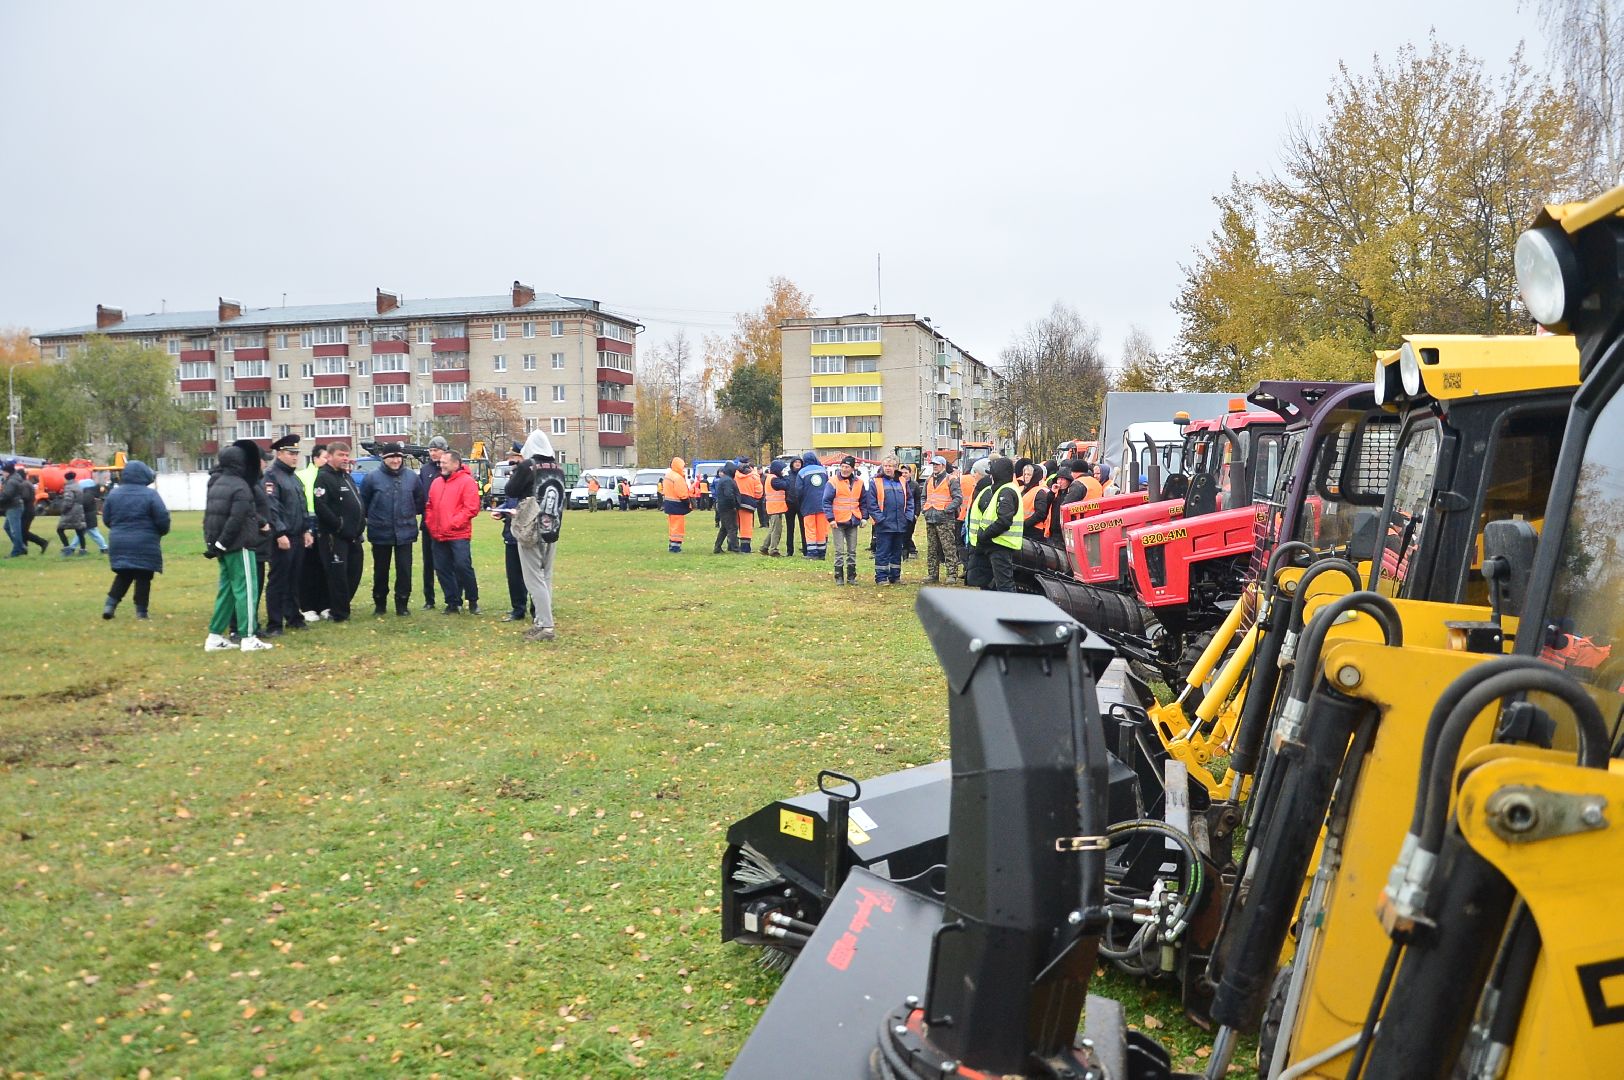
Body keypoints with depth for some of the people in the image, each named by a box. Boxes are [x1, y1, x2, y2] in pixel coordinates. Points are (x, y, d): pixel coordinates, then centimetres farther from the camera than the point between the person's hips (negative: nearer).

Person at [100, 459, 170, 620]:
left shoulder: (113, 494, 4)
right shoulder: (150, 494, -11)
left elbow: (106, 518, 10)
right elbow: (162, 519, -13)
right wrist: (162, 532, 8)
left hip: (119, 543, 5)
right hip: (145, 545, -5)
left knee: (123, 576, 18)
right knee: (143, 578, 3)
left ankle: (110, 604, 7)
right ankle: (141, 611, 5)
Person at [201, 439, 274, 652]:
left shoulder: (216, 483, 13)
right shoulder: (240, 486, -15)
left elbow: (211, 515, 17)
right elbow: (236, 520, -21)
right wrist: (221, 544, -16)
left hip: (224, 547, 9)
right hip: (239, 546, -9)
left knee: (226, 590, 15)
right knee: (245, 590, -3)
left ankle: (215, 637, 17)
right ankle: (248, 638, -2)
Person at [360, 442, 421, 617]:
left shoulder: (411, 477, 0)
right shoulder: (372, 477, -6)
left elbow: (418, 501, 9)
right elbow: (363, 503, 0)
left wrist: (410, 516, 6)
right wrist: (372, 518, 3)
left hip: (405, 532, 1)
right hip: (380, 533, -1)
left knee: (404, 569, 1)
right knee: (381, 570, 10)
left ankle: (402, 604, 11)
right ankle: (380, 604, 23)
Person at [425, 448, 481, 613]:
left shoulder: (467, 481, -6)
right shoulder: (436, 483, 15)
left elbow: (471, 508, -14)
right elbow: (429, 507, 20)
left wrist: (453, 524, -16)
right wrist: (431, 525, 6)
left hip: (458, 535, -7)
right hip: (438, 536, 7)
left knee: (463, 566, -11)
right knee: (442, 569, 7)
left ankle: (473, 600, 7)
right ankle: (453, 602, 17)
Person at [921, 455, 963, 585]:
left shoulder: (951, 479, -2)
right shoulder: (929, 480, 18)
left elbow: (958, 498, -8)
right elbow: (924, 497, 30)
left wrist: (947, 510, -15)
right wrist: (925, 509, 13)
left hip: (945, 520, -7)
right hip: (930, 519, 7)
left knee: (949, 548, -8)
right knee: (931, 549, 10)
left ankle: (952, 574, -6)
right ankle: (932, 574, 16)